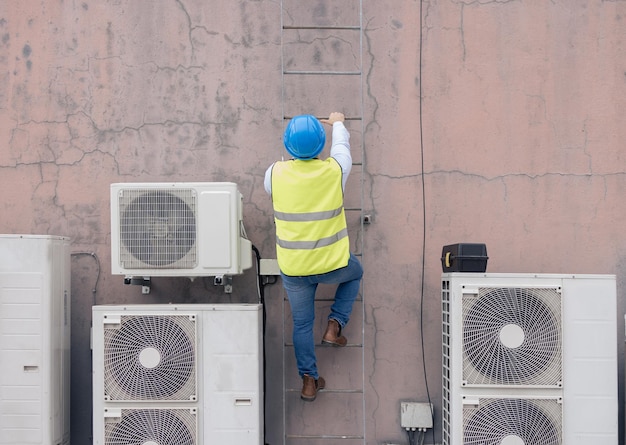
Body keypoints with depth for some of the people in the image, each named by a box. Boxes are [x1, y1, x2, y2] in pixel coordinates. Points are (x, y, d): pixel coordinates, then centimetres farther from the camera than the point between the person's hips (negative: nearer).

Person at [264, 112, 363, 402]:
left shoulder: (275, 173, -10)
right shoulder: (335, 170, -12)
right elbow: (341, 145, 11)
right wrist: (338, 123, 33)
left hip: (293, 267, 1)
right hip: (332, 263, -1)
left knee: (302, 323, 19)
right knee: (354, 273, 33)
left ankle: (309, 380, 18)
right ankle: (334, 326, 20)